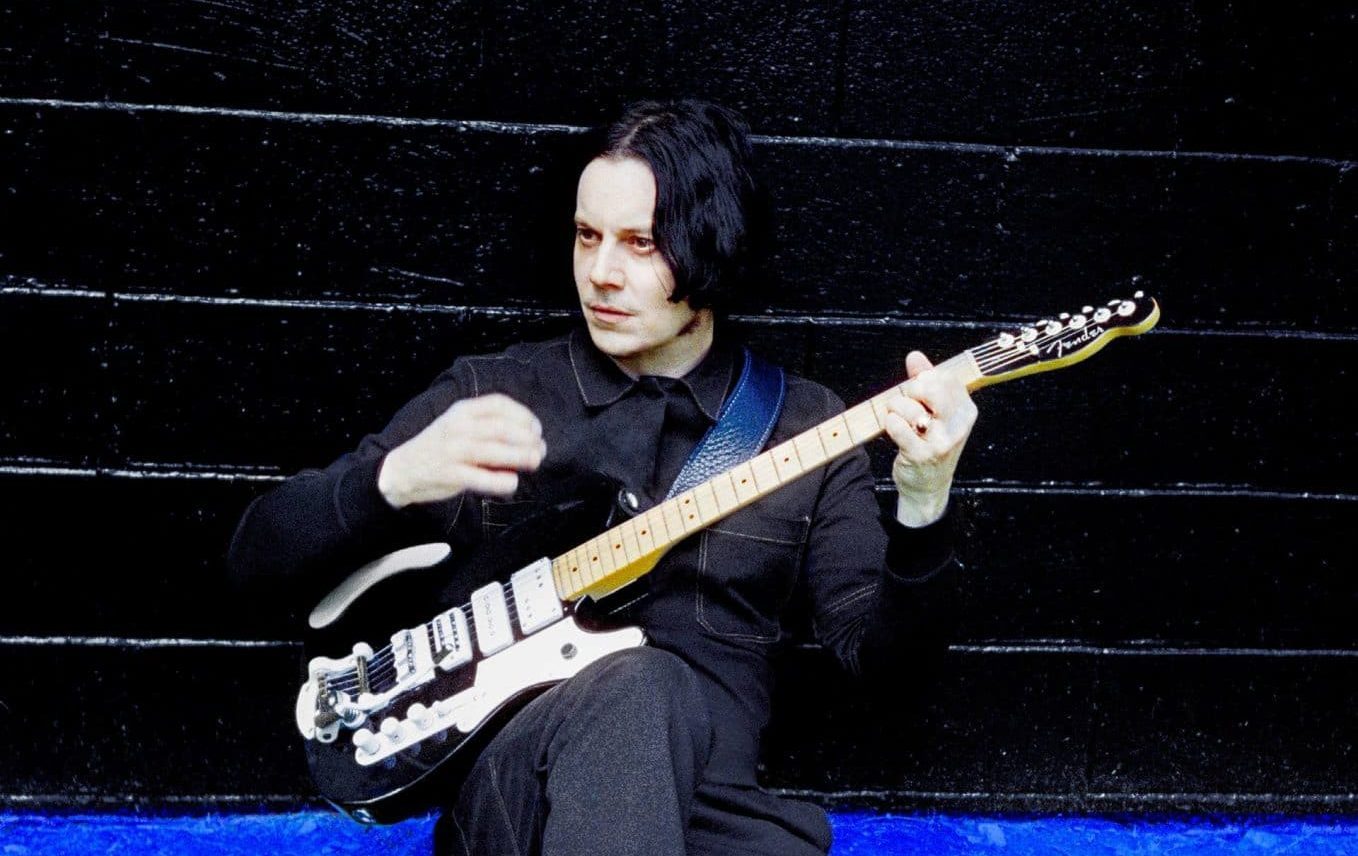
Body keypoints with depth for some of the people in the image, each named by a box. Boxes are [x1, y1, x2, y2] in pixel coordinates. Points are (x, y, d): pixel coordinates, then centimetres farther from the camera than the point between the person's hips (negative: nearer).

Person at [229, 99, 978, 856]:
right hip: (502, 783, -1)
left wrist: (923, 508, -16)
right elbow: (259, 549, 4)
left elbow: (875, 643, 4)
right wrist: (395, 479, -17)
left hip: (703, 794, 1)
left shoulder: (804, 425, 10)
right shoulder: (488, 394, 7)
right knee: (635, 687, -35)